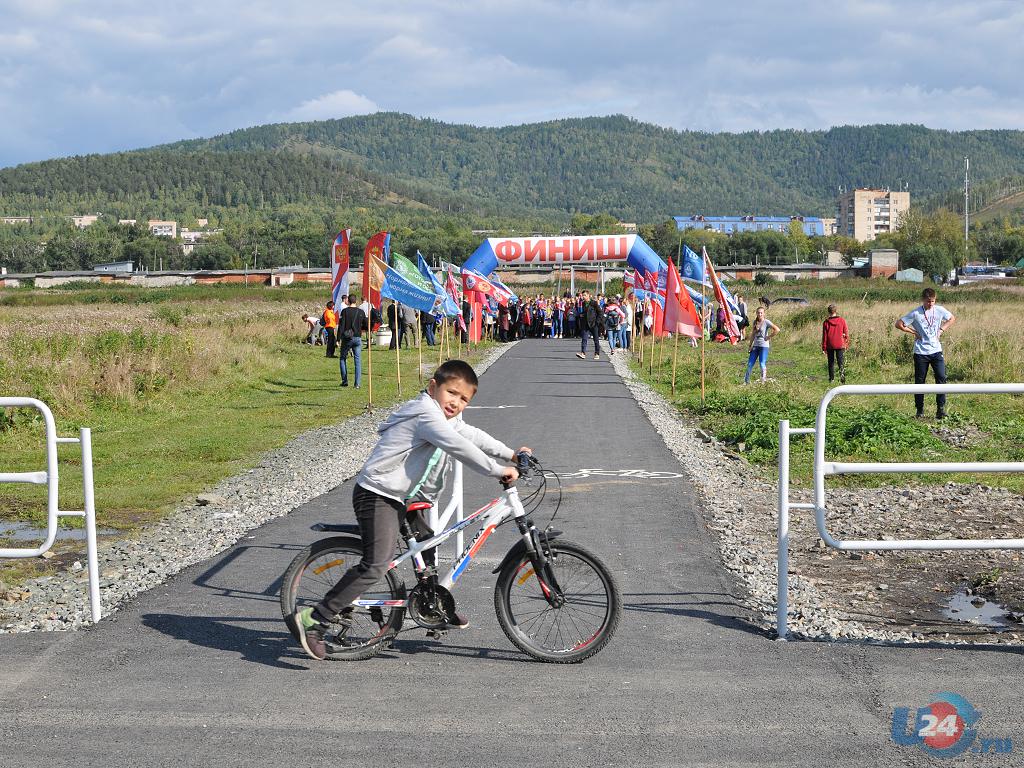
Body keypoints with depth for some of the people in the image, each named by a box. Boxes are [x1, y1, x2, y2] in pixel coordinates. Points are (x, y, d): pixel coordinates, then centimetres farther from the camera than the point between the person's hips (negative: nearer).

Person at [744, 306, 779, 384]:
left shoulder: (766, 322, -9)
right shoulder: (755, 322, 9)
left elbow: (777, 330, -19)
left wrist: (769, 337, -14)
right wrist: (750, 345, 11)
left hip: (764, 346, -6)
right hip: (755, 345, 6)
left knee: (762, 364, -8)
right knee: (750, 364, 5)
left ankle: (764, 380, 2)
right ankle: (746, 381, 14)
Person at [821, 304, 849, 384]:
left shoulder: (826, 322, -6)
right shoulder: (842, 321, -5)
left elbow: (824, 336, -2)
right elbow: (846, 333, 1)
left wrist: (824, 347, 4)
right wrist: (847, 343, 14)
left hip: (830, 346, 0)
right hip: (840, 345, 0)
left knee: (831, 362, 14)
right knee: (841, 362, 0)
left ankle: (832, 378, 18)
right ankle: (842, 379, -15)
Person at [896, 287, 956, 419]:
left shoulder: (939, 310, 1)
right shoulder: (915, 313, -8)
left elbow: (952, 319, 19)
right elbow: (898, 324, -4)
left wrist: (941, 329, 5)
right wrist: (913, 332, -7)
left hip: (936, 350, 2)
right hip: (920, 352, -2)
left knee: (941, 377, -11)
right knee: (920, 381, 3)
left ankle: (941, 408, -4)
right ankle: (920, 410, 14)